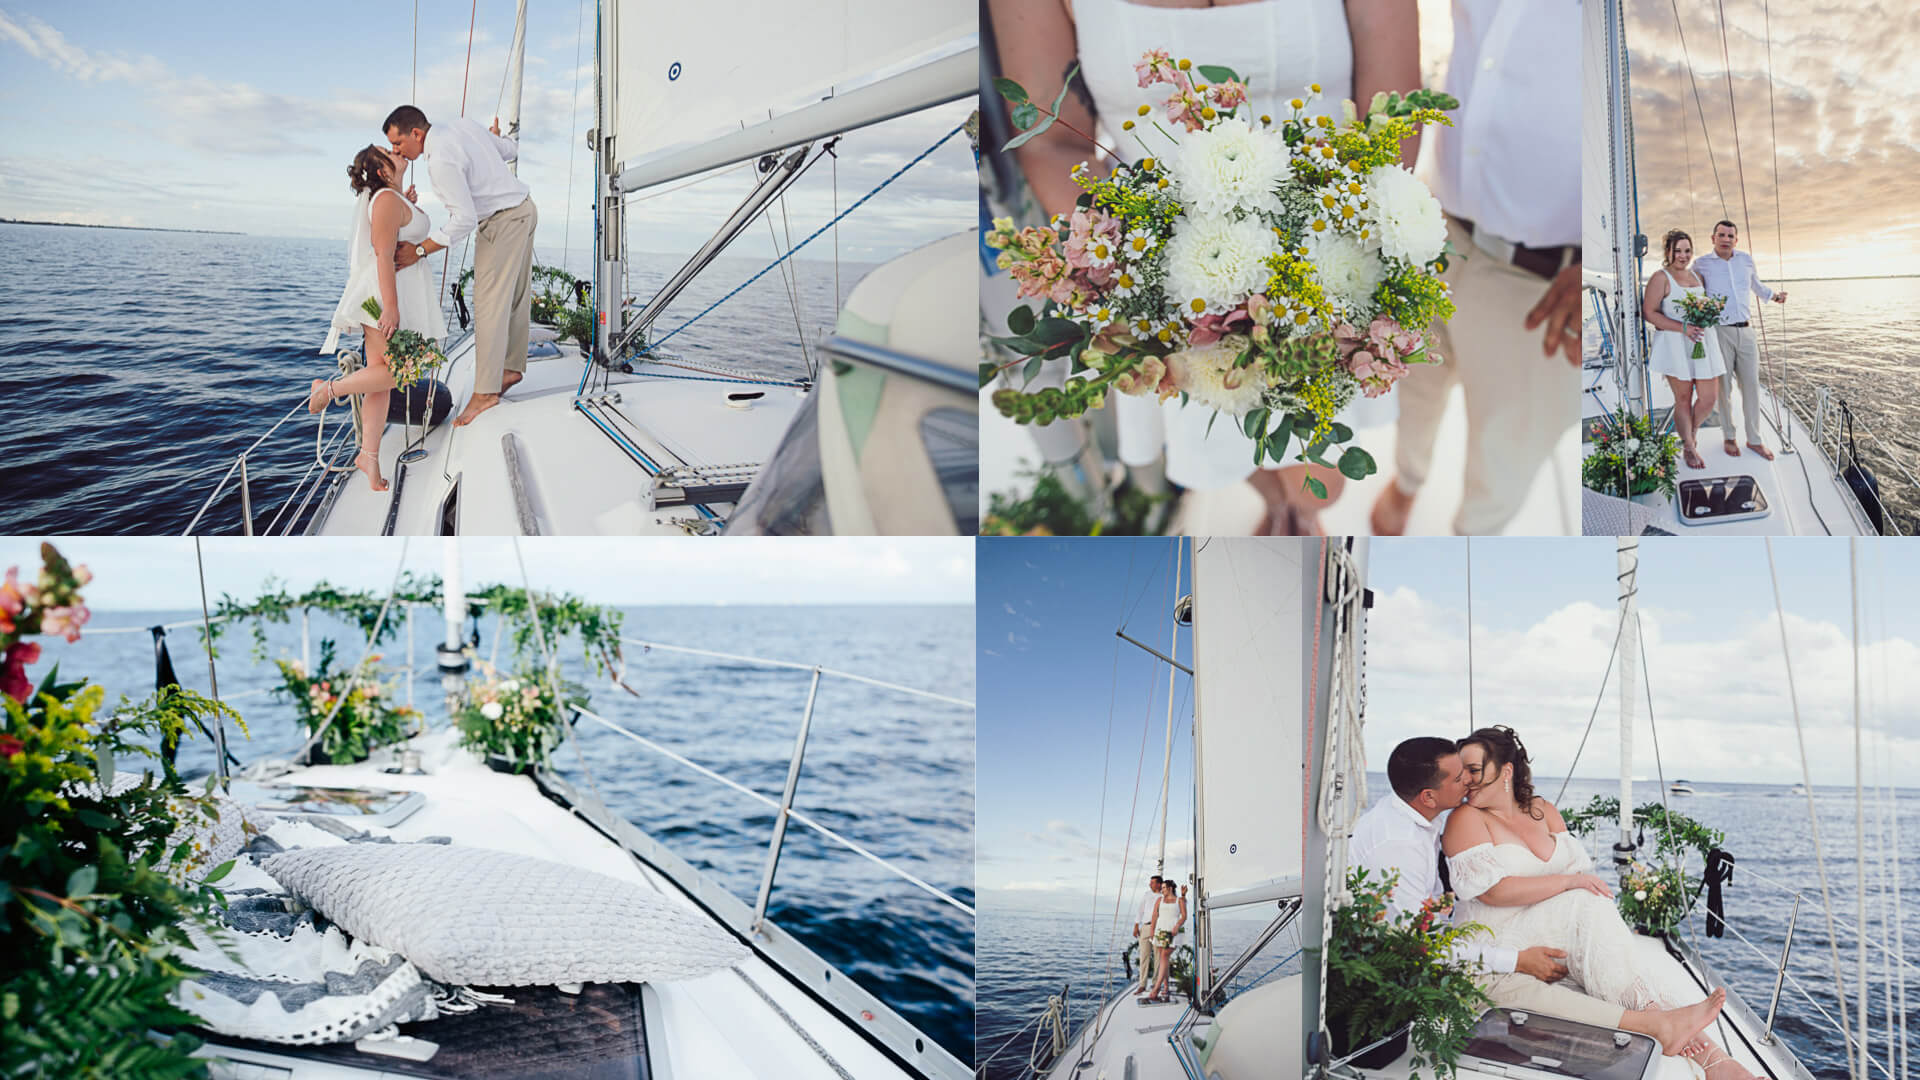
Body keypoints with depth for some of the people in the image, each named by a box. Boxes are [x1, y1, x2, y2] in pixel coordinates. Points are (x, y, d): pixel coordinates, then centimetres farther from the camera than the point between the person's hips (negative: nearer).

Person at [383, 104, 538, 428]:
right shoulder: (460, 124, 3)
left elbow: (465, 219, -26)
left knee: (489, 302, -10)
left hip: (502, 222, -10)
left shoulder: (441, 161, -23)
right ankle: (511, 367, 25)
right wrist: (493, 140, 38)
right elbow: (510, 150, 15)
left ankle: (485, 391, -11)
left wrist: (419, 250, -22)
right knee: (515, 295, 15)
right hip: (523, 209, 10)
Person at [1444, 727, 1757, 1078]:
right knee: (1587, 907, -29)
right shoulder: (1466, 819, -7)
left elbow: (1579, 868, 8)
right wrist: (1569, 882, -21)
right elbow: (1493, 890, -17)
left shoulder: (1542, 810, 13)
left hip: (1561, 926, 6)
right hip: (1500, 938, -5)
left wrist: (1609, 922, -11)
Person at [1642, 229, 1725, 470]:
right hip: (1675, 343, -6)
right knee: (1683, 398, 1)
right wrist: (1683, 328, -19)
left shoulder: (1697, 276, 17)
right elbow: (1649, 312, -12)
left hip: (1703, 341, 6)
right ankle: (1689, 448, 17)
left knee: (1709, 397, 3)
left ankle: (1692, 431, 33)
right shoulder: (1660, 278, -4)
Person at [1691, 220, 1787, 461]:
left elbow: (1757, 285, 29)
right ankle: (1729, 437, 15)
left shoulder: (1746, 260, 12)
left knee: (1751, 385, 4)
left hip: (1745, 330, 4)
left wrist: (1775, 295, 15)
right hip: (1719, 331, -4)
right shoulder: (1701, 264, 0)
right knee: (1724, 387, 1)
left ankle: (1754, 439, 12)